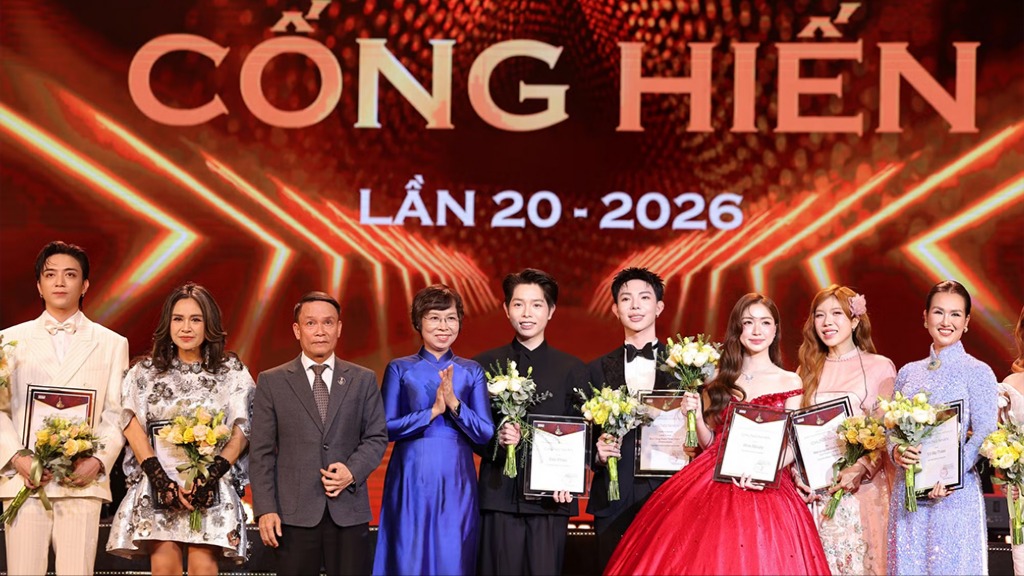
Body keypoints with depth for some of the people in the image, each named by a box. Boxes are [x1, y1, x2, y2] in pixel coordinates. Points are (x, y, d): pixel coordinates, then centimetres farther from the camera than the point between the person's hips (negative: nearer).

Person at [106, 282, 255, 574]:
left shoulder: (232, 371, 9)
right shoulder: (144, 372, 12)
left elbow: (241, 430, 4)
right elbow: (133, 428, 4)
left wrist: (211, 476, -11)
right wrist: (161, 480, -11)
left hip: (213, 486, -1)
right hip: (159, 484, 1)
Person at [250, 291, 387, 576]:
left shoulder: (363, 380, 10)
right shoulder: (271, 382, 5)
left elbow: (377, 437, 10)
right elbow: (261, 451, 2)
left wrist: (353, 471, -10)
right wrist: (265, 509, -6)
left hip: (350, 511, 1)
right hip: (294, 513, -1)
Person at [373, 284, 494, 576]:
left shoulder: (471, 371, 7)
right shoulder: (400, 369, 3)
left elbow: (485, 433, 1)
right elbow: (386, 428, -4)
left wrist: (454, 403, -14)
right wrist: (432, 412, -14)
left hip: (456, 481, 2)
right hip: (411, 478, -1)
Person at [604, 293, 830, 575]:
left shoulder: (789, 382, 4)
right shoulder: (720, 380, 12)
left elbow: (792, 446, 0)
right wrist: (696, 413, -3)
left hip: (763, 486, -2)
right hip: (709, 483, 2)